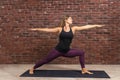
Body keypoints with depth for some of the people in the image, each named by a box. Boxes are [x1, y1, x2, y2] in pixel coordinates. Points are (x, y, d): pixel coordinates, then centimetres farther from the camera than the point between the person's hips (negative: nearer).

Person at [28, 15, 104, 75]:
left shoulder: (73, 28, 1)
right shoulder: (60, 29, -4)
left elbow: (85, 27, 0)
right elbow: (48, 29, 0)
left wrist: (96, 25, 0)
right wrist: (36, 29, 1)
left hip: (67, 51, 3)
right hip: (58, 50, -3)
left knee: (82, 52, -4)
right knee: (45, 60, 4)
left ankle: (84, 70, 7)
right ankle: (32, 68, 27)